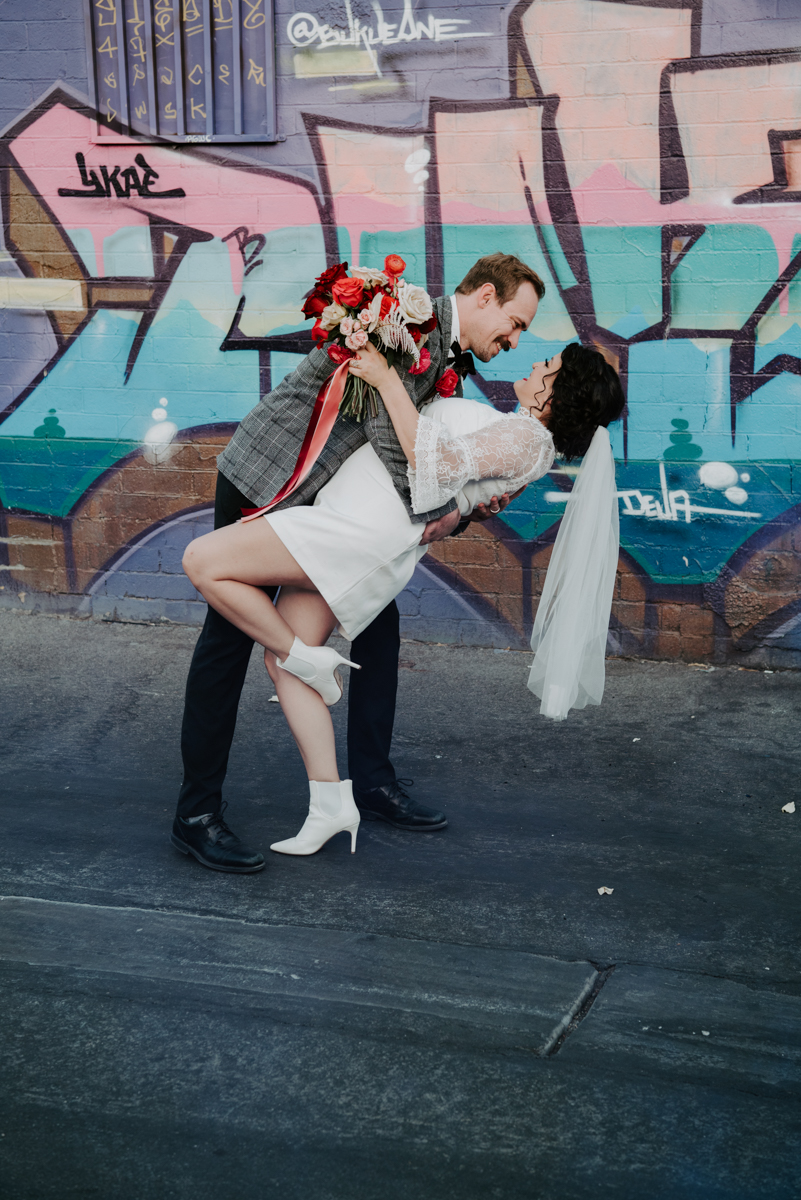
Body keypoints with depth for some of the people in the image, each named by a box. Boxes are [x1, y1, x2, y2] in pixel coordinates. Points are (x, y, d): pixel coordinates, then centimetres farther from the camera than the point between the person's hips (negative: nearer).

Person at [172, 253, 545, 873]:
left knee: (378, 619, 9)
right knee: (230, 637, -5)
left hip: (326, 496, 10)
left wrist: (471, 501, -7)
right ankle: (198, 814, 1)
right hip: (264, 480, -10)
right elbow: (387, 433, -27)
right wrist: (437, 510, -16)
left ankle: (372, 781, 22)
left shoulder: (449, 359, 10)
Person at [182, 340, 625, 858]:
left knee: (203, 561, -14)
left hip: (366, 528, -10)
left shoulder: (528, 439, -9)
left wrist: (387, 379, -11)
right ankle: (330, 804, 10)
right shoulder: (509, 432, 21)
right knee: (281, 659, 7)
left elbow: (432, 464, -15)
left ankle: (308, 659, 1)